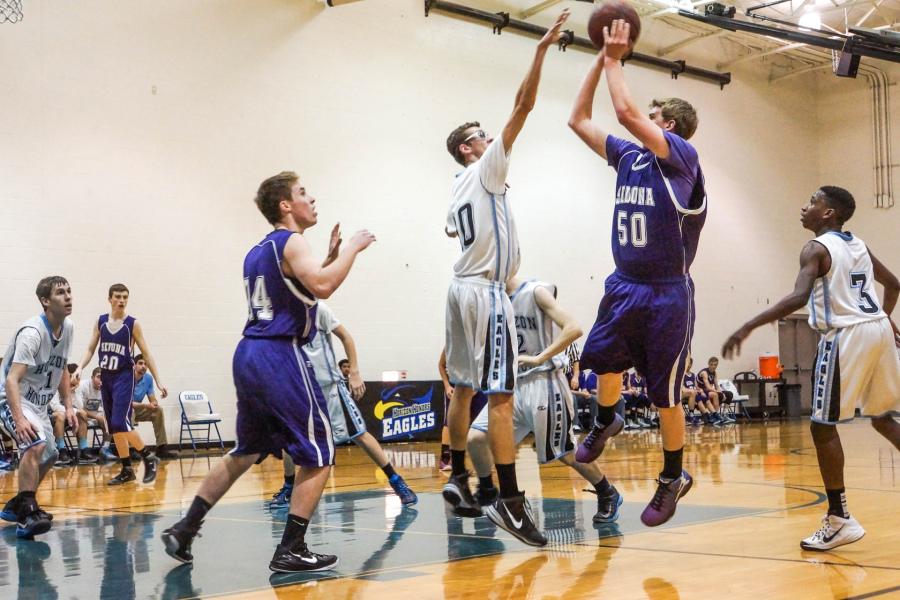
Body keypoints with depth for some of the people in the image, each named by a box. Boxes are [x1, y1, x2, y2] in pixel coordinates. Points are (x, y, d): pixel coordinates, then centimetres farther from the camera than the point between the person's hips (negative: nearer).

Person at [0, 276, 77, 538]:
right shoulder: (32, 332, -26)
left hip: (38, 403, 9)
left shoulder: (67, 328, -1)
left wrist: (68, 406, 9)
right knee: (36, 444, -32)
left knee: (47, 456, 20)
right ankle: (27, 515, -31)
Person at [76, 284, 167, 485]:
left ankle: (149, 457, -3)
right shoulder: (100, 322, 6)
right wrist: (80, 368, -9)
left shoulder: (132, 324, -5)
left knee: (120, 423, -18)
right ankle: (127, 470, 15)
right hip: (106, 377, 5)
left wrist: (158, 381, -5)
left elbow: (146, 354, -3)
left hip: (124, 377, -5)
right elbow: (90, 349, 9)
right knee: (114, 427, 7)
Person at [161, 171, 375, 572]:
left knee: (246, 452, 22)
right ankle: (290, 551, -2)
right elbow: (321, 287, -24)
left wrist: (330, 258, 24)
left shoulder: (258, 251, 20)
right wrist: (353, 248, -11)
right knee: (319, 455, -1)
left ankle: (184, 530, 22)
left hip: (248, 357, 9)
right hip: (279, 357, -9)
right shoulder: (292, 242, -7)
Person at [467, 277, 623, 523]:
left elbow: (573, 329, -22)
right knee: (475, 437, -5)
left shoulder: (536, 292, -12)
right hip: (513, 383, 6)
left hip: (543, 382, -6)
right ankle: (485, 493, 17)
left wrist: (539, 358, -23)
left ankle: (608, 495, 20)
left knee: (565, 451, 0)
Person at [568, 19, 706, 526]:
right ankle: (607, 421, 37)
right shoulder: (628, 155, 8)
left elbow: (627, 110, -23)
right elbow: (579, 120, 12)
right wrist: (602, 60, 7)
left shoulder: (683, 156, -11)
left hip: (668, 293, -6)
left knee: (666, 393, 1)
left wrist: (616, 59, -11)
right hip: (624, 285, 6)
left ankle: (673, 477, 18)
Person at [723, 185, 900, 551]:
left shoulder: (816, 248, -7)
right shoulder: (858, 245, 17)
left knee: (822, 427, -1)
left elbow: (798, 297, -24)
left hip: (847, 336, -8)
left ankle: (840, 520, 0)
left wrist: (748, 328, -26)